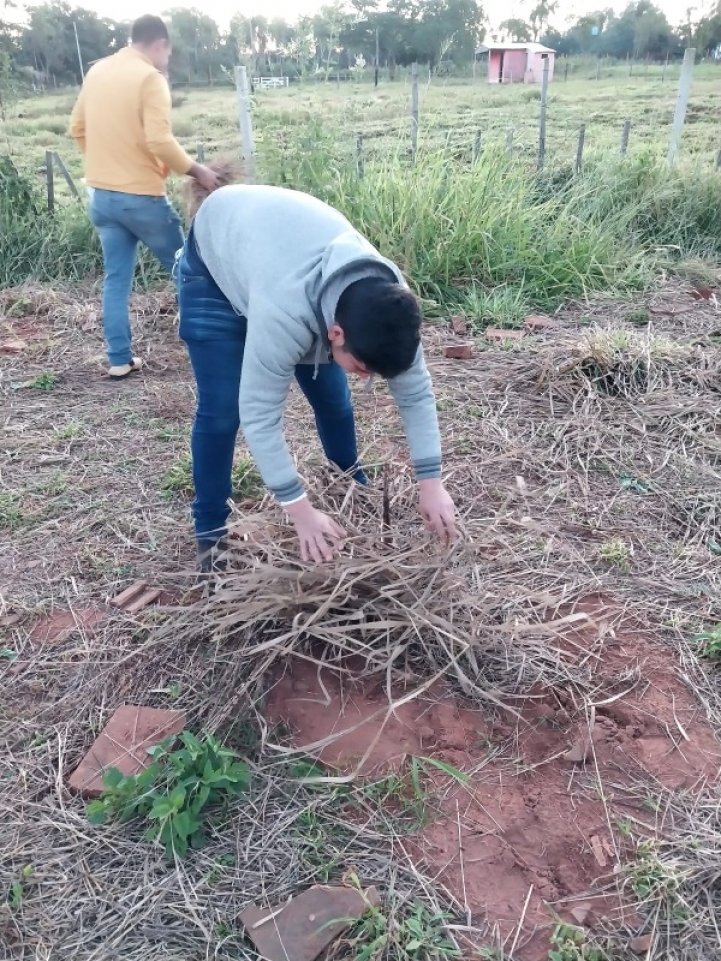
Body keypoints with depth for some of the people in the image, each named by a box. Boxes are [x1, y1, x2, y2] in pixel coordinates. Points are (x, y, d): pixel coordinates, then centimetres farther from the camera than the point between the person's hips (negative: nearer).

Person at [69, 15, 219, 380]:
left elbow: (77, 129, 16)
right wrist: (196, 170, -10)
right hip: (141, 196, -7)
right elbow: (159, 141, -22)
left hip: (101, 194, 7)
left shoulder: (97, 71, 10)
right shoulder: (150, 77, -12)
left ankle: (119, 360, 10)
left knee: (116, 279, 9)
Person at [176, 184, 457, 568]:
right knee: (222, 408, -12)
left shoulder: (389, 298, -28)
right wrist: (301, 511, -36)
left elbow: (416, 391, -18)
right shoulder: (283, 312, -46)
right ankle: (212, 533, 5)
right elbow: (258, 413, -39)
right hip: (215, 261, -4)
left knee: (332, 394, 4)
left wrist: (431, 483, -21)